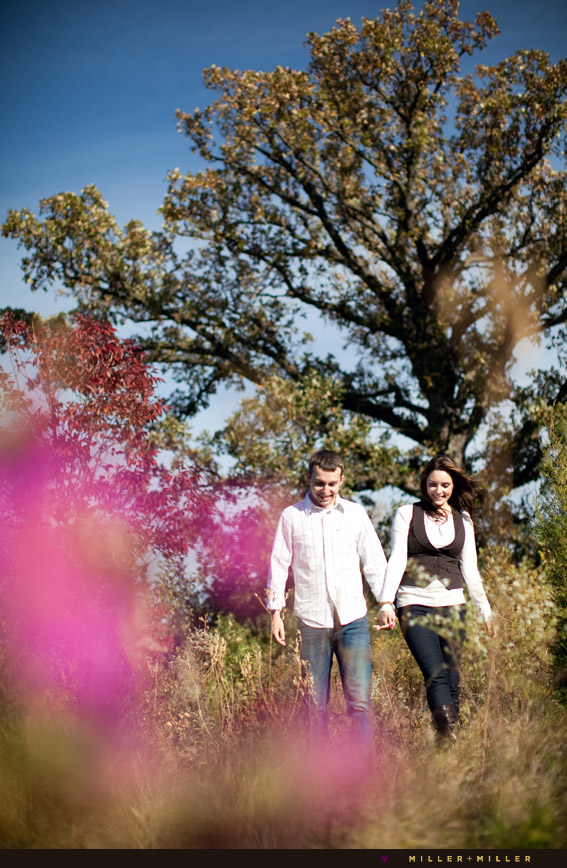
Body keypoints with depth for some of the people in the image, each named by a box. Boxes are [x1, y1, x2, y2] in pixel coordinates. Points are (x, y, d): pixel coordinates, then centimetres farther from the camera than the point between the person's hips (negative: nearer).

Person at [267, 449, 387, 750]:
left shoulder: (356, 514, 8)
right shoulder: (292, 516, 5)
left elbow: (374, 562, 12)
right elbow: (279, 564, 8)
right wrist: (275, 612, 3)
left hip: (352, 619, 1)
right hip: (311, 621, -1)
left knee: (360, 699, -3)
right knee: (315, 703, 4)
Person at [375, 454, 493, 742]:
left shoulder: (462, 519, 13)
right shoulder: (406, 514, 5)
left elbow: (470, 568, 17)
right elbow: (397, 560, -1)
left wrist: (486, 610, 17)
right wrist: (386, 603, -12)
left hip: (452, 605, 3)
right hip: (415, 604, -3)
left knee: (451, 680, -1)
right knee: (435, 676, -18)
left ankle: (449, 743, 7)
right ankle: (449, 741, -25)